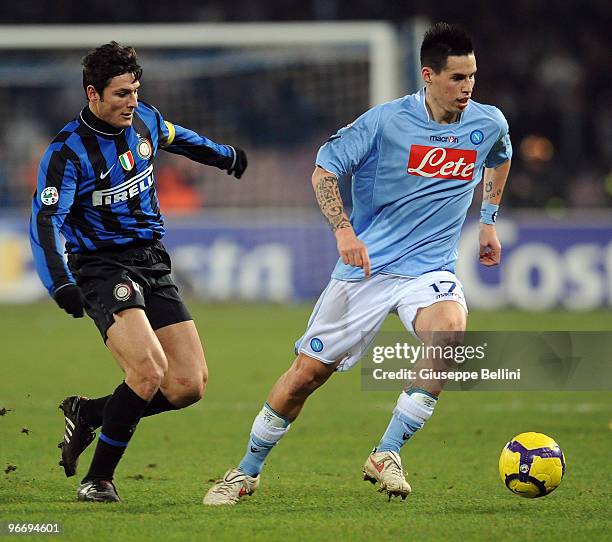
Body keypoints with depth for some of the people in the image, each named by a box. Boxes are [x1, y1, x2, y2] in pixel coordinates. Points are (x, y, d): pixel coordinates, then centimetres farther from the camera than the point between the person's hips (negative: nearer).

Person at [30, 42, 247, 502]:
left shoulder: (144, 119, 4)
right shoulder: (68, 151, -15)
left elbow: (176, 137, 28)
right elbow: (45, 221, -22)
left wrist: (224, 155, 45)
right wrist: (60, 284, -37)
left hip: (154, 262, 7)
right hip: (103, 267, -7)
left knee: (190, 384, -5)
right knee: (150, 369, -28)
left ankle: (87, 414, 16)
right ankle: (98, 479, -12)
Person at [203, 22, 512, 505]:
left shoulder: (489, 124, -2)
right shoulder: (386, 121, -12)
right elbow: (324, 169, -7)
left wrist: (489, 219, 20)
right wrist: (344, 231, -19)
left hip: (430, 268, 1)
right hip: (367, 265, -1)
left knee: (450, 329, -32)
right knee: (308, 372, 1)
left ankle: (387, 455, -21)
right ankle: (248, 471, 22)